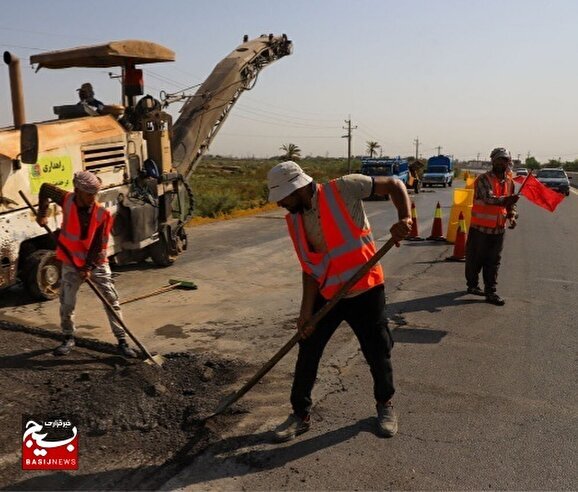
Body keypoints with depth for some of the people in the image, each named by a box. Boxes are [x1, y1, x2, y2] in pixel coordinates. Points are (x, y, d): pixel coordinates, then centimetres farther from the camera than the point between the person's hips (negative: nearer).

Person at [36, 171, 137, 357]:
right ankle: (68, 338, 29)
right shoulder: (67, 200, -11)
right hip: (71, 263, 2)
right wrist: (42, 215, 5)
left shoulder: (102, 214, -16)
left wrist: (89, 268, -17)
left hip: (97, 263, -2)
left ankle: (122, 341, 3)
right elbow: (45, 188, 8)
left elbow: (99, 244, -14)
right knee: (67, 303, 7)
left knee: (112, 301, -4)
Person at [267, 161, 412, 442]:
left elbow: (394, 185, -10)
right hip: (326, 294, 4)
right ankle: (301, 415, 23)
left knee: (378, 353, 9)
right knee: (307, 353, 5)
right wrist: (306, 310, -7)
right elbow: (309, 267, 0)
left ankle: (385, 405, 36)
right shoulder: (295, 221, -1)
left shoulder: (343, 189, -16)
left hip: (365, 290, -4)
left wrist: (405, 218, -28)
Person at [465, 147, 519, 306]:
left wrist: (512, 216, -1)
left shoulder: (509, 182, 8)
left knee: (494, 261, 7)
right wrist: (504, 200, -48)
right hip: (480, 227, -5)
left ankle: (490, 292, 13)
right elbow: (488, 198, -30)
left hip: (499, 228, 6)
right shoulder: (483, 179, -12)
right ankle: (472, 285, 26)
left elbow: (510, 204, 19)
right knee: (475, 258, 6)